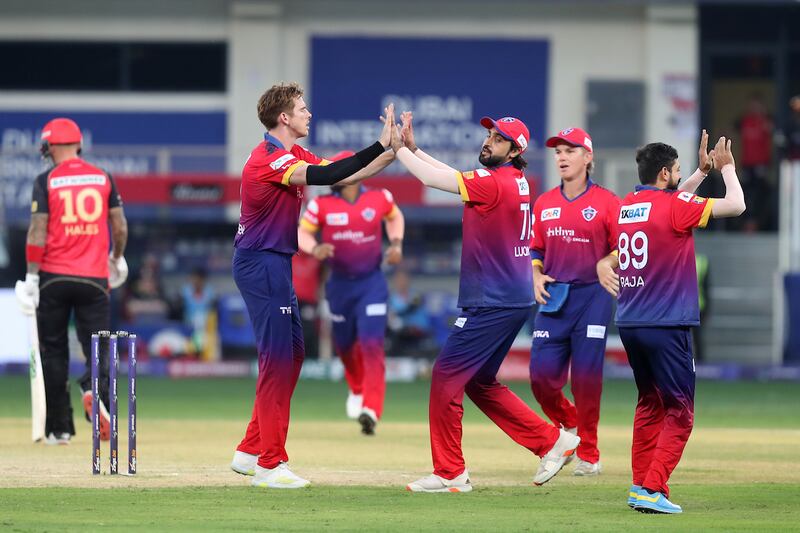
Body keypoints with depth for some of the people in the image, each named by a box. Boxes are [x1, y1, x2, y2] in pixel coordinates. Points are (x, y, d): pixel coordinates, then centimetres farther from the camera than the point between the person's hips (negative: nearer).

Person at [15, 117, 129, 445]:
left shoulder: (46, 181, -3)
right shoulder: (103, 177, 5)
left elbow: (38, 232, -9)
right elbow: (120, 227, 8)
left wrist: (31, 278, -7)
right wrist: (117, 258, 26)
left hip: (54, 277, -1)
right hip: (94, 278, 1)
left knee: (54, 352, 9)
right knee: (97, 347, 3)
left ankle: (59, 429, 9)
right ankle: (94, 389, -32)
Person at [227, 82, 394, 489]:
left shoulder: (293, 155, 14)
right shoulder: (269, 158, -19)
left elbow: (342, 173, 8)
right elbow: (327, 176, -31)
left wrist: (391, 149, -3)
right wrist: (381, 146, -32)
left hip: (274, 265, 11)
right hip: (262, 265, -11)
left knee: (292, 353, 15)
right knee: (278, 358, -9)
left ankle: (251, 452, 20)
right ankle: (270, 464, -7)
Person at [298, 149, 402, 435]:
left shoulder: (380, 198, -3)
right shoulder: (321, 205, -5)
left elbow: (395, 216, 17)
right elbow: (301, 233, -3)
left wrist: (396, 243, 1)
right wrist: (315, 248, -25)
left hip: (371, 283, -2)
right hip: (339, 283, 2)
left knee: (371, 344, -16)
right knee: (344, 345, 15)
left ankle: (371, 410, -21)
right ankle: (357, 390, 47)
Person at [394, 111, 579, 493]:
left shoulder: (495, 182, -17)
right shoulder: (515, 181, 12)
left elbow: (434, 179, -18)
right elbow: (453, 176, 20)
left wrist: (399, 148, -5)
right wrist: (413, 148, 13)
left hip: (493, 303, -10)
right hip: (513, 300, 10)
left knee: (446, 377, -5)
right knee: (480, 383, 18)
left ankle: (449, 473, -1)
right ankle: (552, 441, 18)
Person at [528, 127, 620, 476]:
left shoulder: (606, 201, -2)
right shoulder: (544, 204, 10)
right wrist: (537, 276, 1)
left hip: (592, 296, -4)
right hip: (553, 298, 4)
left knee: (587, 376, -4)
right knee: (542, 373, -4)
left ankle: (588, 454, 7)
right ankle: (568, 426, 25)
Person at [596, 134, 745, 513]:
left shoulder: (626, 206, 10)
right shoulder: (674, 207, -12)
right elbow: (735, 205, -12)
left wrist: (702, 171, 31)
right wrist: (726, 168, 4)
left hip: (630, 324, 8)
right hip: (666, 326, -8)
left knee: (650, 403, 20)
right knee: (679, 411, -3)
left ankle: (640, 485, 18)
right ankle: (653, 490, -13)